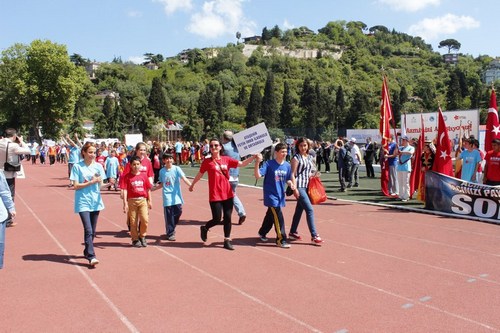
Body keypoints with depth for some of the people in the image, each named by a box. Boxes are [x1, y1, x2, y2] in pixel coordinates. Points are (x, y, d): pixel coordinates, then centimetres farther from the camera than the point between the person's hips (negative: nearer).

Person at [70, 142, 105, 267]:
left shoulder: (98, 166, 6)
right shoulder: (77, 166, -4)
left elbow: (101, 185, 7)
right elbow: (76, 186, -6)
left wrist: (99, 180, -14)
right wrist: (91, 182, -12)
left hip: (96, 201, 4)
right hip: (83, 202, -4)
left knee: (92, 231, 11)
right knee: (88, 230, -14)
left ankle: (87, 252, 29)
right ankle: (91, 257, -14)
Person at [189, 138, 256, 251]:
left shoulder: (226, 159, 3)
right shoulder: (207, 161, -5)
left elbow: (242, 164, 2)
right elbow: (200, 174, 7)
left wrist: (254, 157, -9)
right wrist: (192, 185, 18)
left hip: (228, 194, 4)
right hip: (215, 196, -3)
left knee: (228, 218, 6)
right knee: (217, 219, -1)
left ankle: (227, 241, 19)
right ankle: (204, 228, 30)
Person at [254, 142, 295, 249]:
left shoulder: (287, 165, 1)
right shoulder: (269, 163, -15)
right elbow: (258, 175, -24)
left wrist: (291, 184, -7)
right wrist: (257, 162, -36)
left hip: (280, 195, 6)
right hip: (271, 195, -6)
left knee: (271, 215, 20)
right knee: (278, 218, -9)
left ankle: (262, 233, 42)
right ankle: (281, 239, 3)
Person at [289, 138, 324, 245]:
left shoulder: (309, 157, 13)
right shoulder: (296, 158, -8)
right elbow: (292, 174, -12)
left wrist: (313, 174, 4)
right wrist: (295, 189, -18)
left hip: (306, 186, 8)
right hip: (299, 186, -7)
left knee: (299, 209, 13)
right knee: (310, 209, -11)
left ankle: (292, 233, 25)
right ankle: (314, 236, -8)